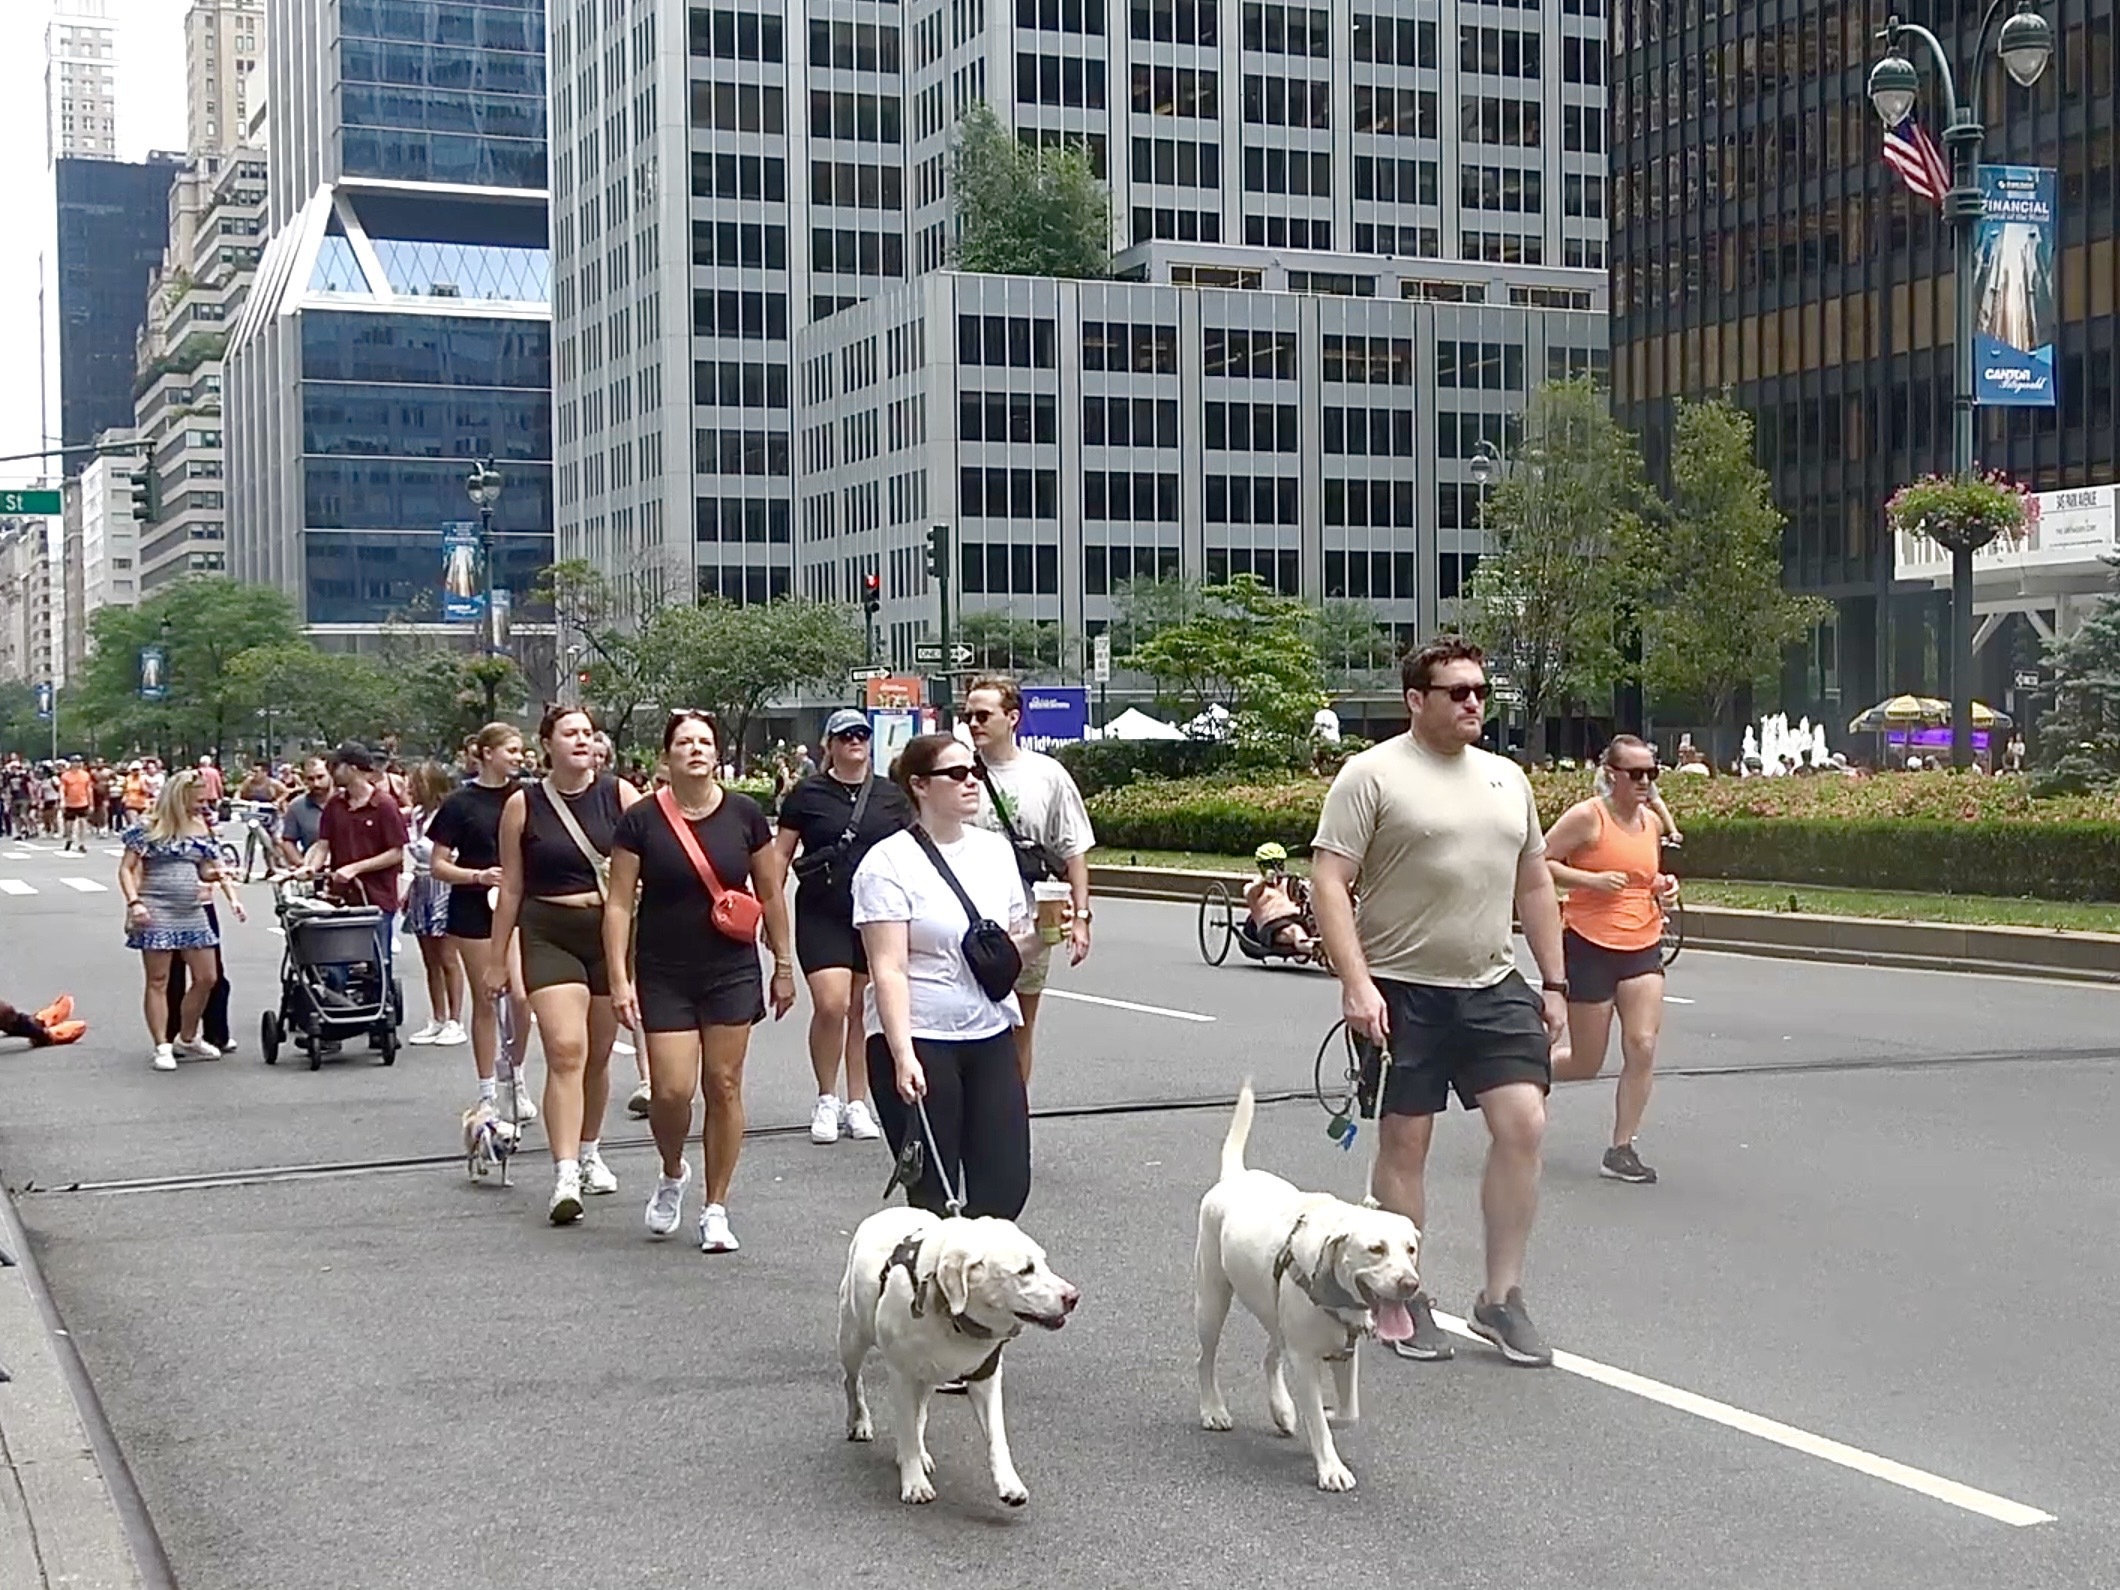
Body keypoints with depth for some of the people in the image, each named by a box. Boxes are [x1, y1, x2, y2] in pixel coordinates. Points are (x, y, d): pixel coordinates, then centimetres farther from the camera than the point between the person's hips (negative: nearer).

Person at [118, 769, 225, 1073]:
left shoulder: (200, 830, 12)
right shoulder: (149, 829, -5)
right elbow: (126, 869, -5)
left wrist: (214, 874, -5)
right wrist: (134, 902, -18)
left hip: (192, 912, 7)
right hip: (157, 914, -7)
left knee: (206, 978, 8)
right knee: (158, 982, -2)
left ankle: (188, 1037, 25)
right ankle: (162, 1047, 0)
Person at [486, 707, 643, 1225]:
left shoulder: (620, 795, 1)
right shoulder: (523, 805, 1)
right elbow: (511, 887, 6)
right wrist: (497, 959, 8)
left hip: (611, 931, 2)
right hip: (549, 935, -2)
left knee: (598, 1054, 13)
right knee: (565, 1051, -15)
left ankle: (590, 1152, 35)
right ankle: (565, 1178, -20)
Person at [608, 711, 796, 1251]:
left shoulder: (744, 814, 0)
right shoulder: (641, 820, -5)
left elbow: (770, 894, 8)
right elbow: (619, 903, -3)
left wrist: (784, 964, 10)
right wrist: (619, 979, -9)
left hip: (732, 970, 1)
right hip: (664, 976, -1)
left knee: (724, 1085, 2)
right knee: (671, 1090, -7)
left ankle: (716, 1208, 14)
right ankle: (672, 1174, 25)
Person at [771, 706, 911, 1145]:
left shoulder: (891, 796, 9)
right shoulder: (808, 794, 1)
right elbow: (780, 854, 5)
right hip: (822, 916, -3)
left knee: (862, 1009, 7)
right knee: (831, 1005, -13)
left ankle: (857, 1104, 17)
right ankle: (826, 1101, 6)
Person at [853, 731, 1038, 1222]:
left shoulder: (996, 849, 11)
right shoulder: (889, 863, -7)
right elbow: (888, 969, -13)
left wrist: (1039, 935, -3)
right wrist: (902, 1055, -22)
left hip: (990, 1035, 6)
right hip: (919, 1039, -5)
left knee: (1006, 1187, 0)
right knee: (933, 1195, 0)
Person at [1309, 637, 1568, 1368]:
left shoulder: (1507, 779, 14)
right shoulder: (1373, 774, -6)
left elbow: (1535, 887, 20)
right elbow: (1329, 882, -12)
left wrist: (1554, 984, 15)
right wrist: (1356, 984, -20)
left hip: (1494, 989, 5)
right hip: (1403, 991, -5)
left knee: (1523, 1123, -5)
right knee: (1404, 1141, 3)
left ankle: (1501, 1296, 7)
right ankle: (1403, 1300, 15)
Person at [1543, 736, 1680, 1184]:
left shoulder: (1653, 822, 10)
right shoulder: (1587, 816, -10)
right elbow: (1538, 863, -11)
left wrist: (1662, 887, 5)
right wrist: (1591, 880, -21)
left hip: (1643, 948, 5)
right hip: (1589, 945, -5)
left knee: (1642, 1047, -9)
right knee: (1586, 1063, 2)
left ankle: (1621, 1150, 2)